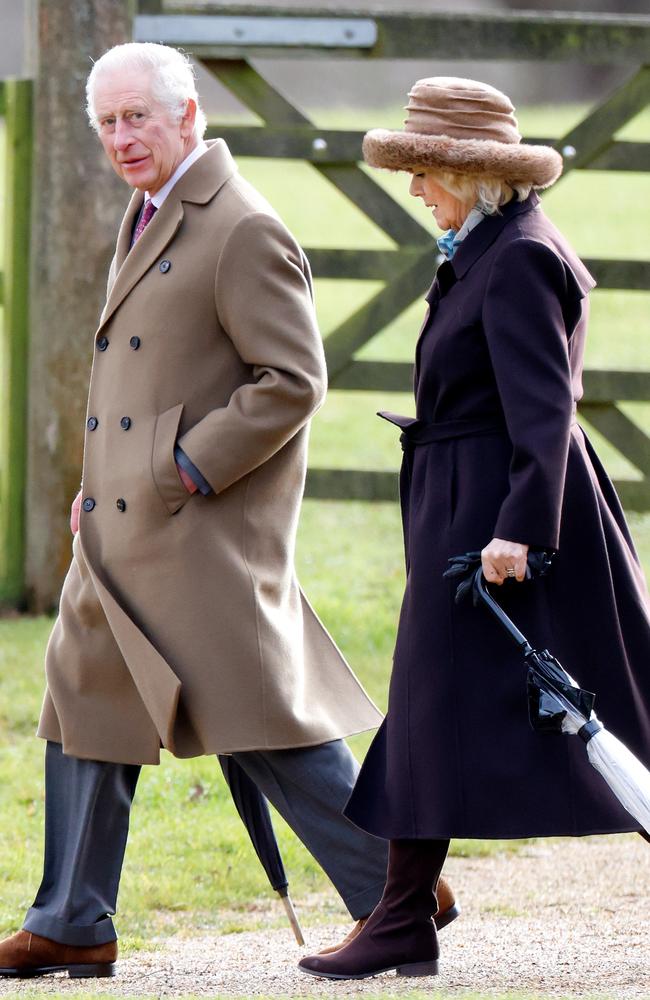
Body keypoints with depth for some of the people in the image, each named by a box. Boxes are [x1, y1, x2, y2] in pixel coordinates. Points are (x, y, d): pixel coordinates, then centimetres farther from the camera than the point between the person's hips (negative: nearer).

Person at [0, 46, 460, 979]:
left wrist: (188, 471, -18)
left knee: (263, 717, -10)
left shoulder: (244, 232, -14)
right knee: (86, 703, 10)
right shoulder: (150, 218, 16)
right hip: (125, 533, 10)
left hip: (204, 525, -10)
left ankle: (394, 891, -2)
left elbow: (294, 380, -19)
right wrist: (102, 484, 16)